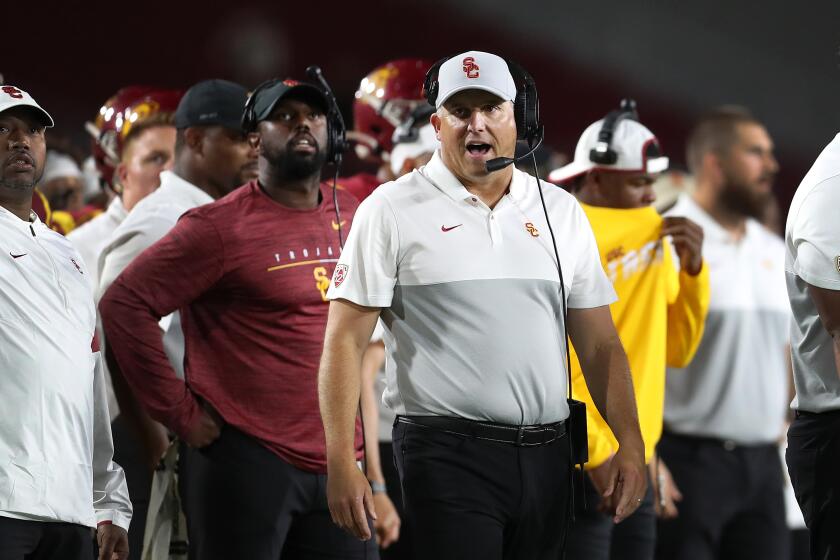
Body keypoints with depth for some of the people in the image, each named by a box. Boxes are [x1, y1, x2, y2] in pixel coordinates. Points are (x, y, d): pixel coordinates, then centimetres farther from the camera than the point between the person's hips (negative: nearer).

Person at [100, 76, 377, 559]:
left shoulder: (351, 218, 12)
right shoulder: (222, 226, -6)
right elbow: (125, 304, -10)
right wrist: (180, 411, -11)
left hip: (340, 464, 6)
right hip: (249, 460, -6)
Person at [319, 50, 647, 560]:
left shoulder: (561, 213, 13)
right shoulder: (392, 211, 0)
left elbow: (599, 343, 14)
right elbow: (346, 341, -4)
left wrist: (630, 443, 2)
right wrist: (341, 463, -13)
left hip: (546, 458, 5)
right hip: (447, 456, -4)